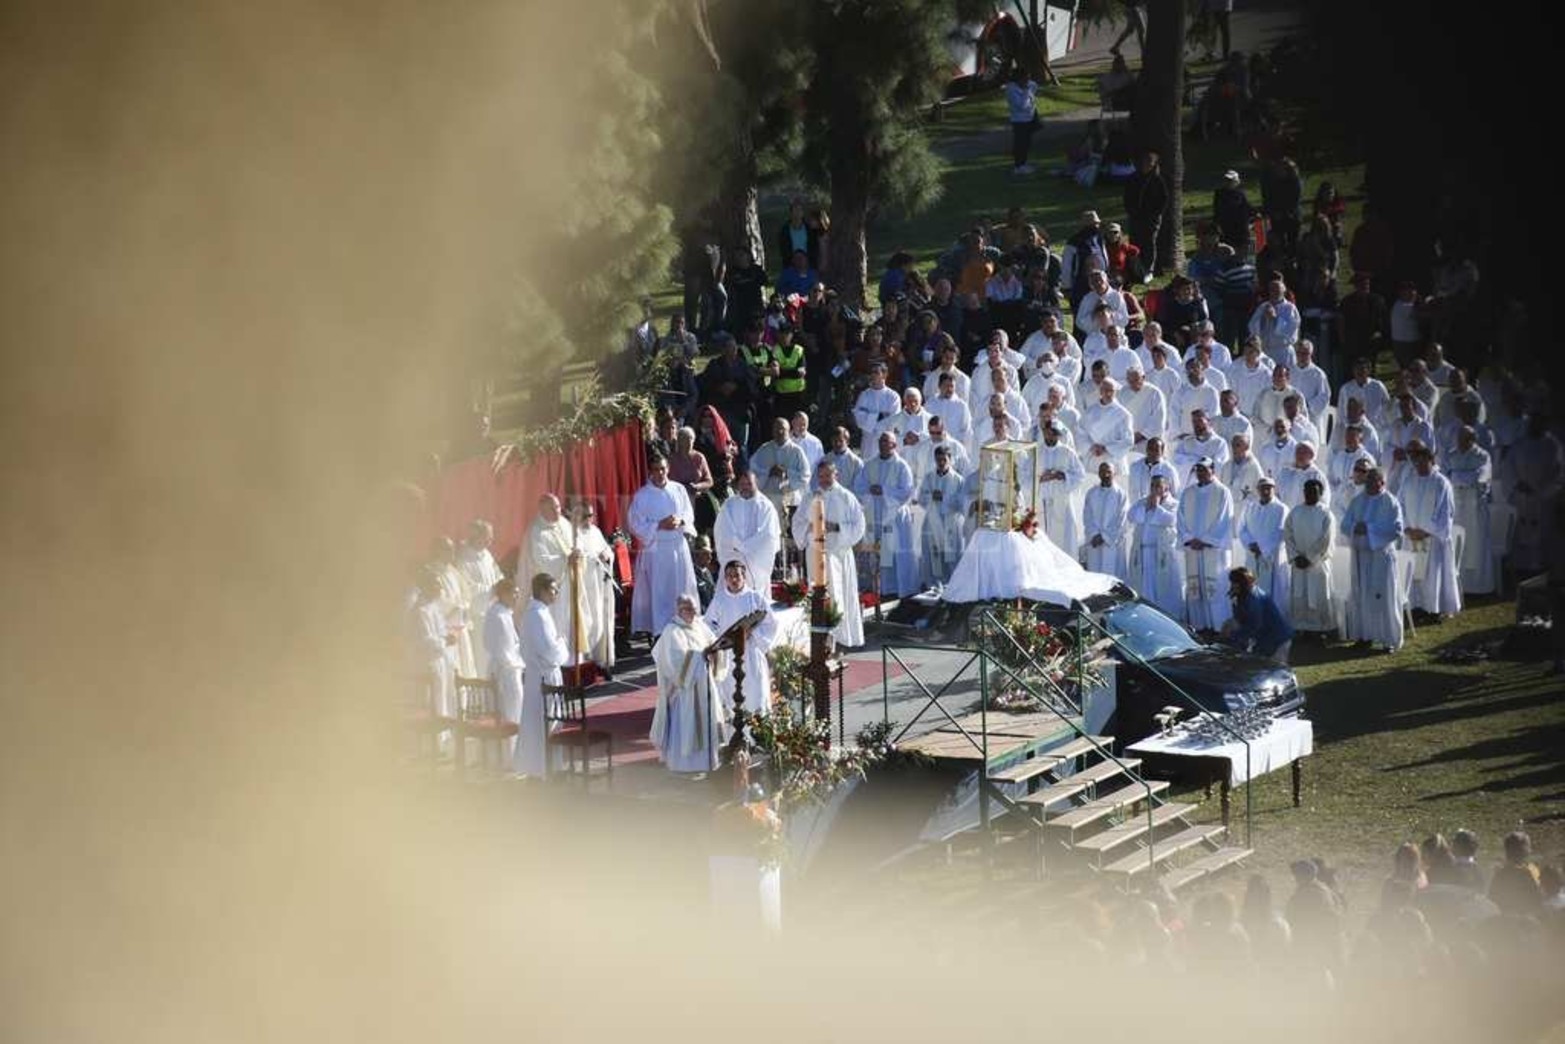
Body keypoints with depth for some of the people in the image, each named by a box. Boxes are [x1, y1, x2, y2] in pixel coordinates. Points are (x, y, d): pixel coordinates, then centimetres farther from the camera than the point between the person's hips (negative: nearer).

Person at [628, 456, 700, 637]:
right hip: (654, 549, -3)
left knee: (682, 589, 6)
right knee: (657, 594, -3)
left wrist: (680, 521, -13)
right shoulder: (641, 496, -3)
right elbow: (636, 526, -7)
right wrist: (660, 525, -18)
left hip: (679, 547, 4)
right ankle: (658, 631, 1)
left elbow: (690, 515, 9)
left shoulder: (678, 490, 7)